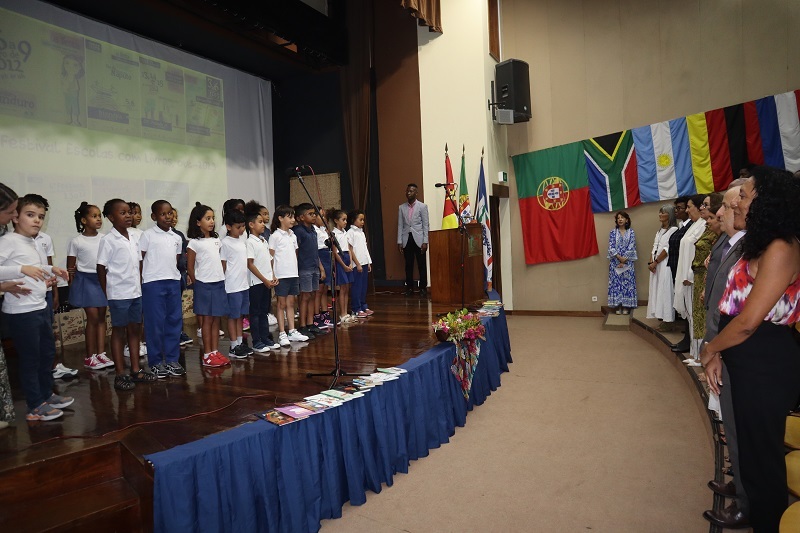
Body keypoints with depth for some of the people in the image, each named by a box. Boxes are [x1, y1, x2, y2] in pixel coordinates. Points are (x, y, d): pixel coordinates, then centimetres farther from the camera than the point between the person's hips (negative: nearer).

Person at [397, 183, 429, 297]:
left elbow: (425, 225, -1)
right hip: (407, 239, 2)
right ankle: (409, 287, 12)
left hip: (418, 239, -2)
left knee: (421, 265, 1)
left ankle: (423, 288, 9)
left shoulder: (422, 206, 2)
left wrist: (425, 242, -7)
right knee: (408, 265, 4)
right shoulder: (401, 207, 10)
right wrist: (399, 242, 3)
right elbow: (400, 225, 9)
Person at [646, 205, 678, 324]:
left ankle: (668, 322, -2)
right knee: (657, 291, 8)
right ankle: (661, 319, 13)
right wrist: (650, 262, 2)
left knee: (665, 291, -7)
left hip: (665, 265, -8)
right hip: (655, 265, 8)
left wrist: (655, 262, -12)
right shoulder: (659, 230, 18)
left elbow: (668, 249, -14)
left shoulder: (674, 230, -8)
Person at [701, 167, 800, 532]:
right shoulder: (759, 247, 11)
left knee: (762, 459, 8)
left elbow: (748, 321, -22)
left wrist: (709, 350, -7)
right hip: (749, 365, 9)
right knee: (751, 451, 22)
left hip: (766, 368, -9)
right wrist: (718, 355, 2)